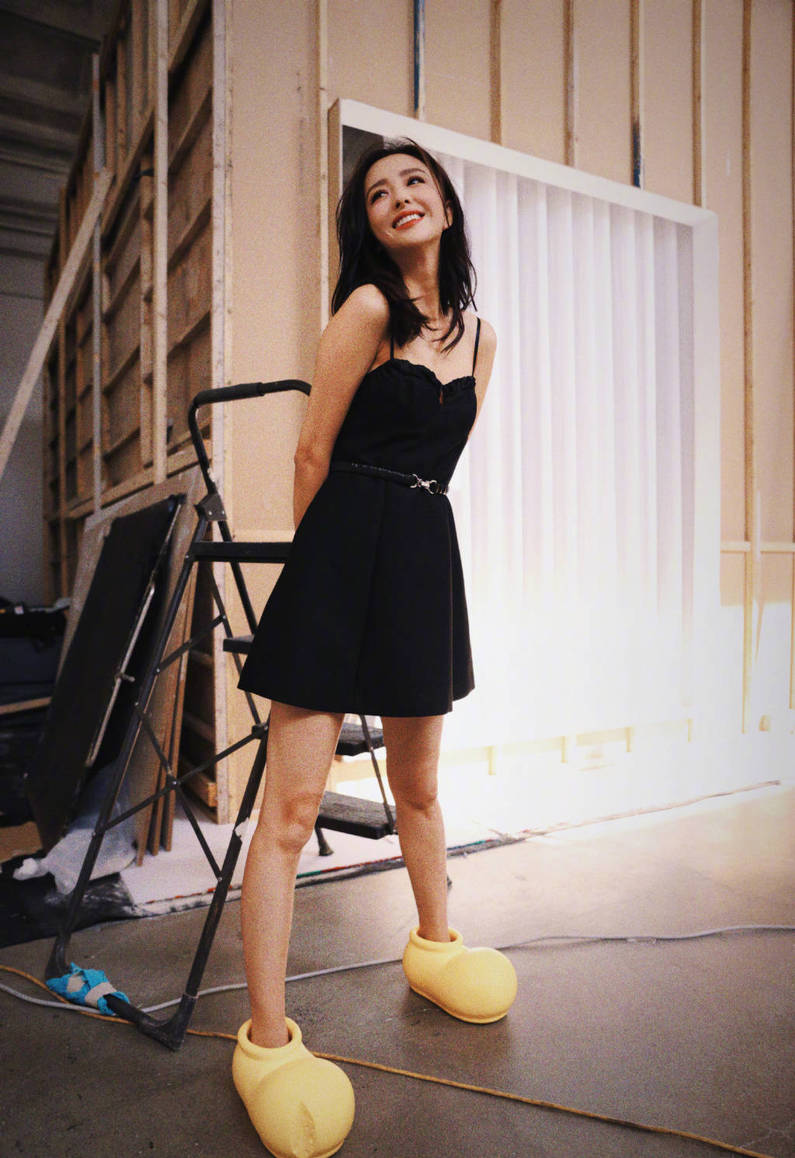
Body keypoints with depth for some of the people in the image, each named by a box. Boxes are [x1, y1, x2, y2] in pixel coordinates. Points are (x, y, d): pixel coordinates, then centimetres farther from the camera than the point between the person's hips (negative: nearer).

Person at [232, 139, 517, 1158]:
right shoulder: (367, 308, -4)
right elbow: (314, 453, -2)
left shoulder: (479, 335, 15)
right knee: (293, 802, -5)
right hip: (342, 555, -5)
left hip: (425, 558, 6)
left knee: (418, 784, 20)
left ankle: (433, 943, 43)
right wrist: (319, 558, 7)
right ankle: (265, 1038, 10)